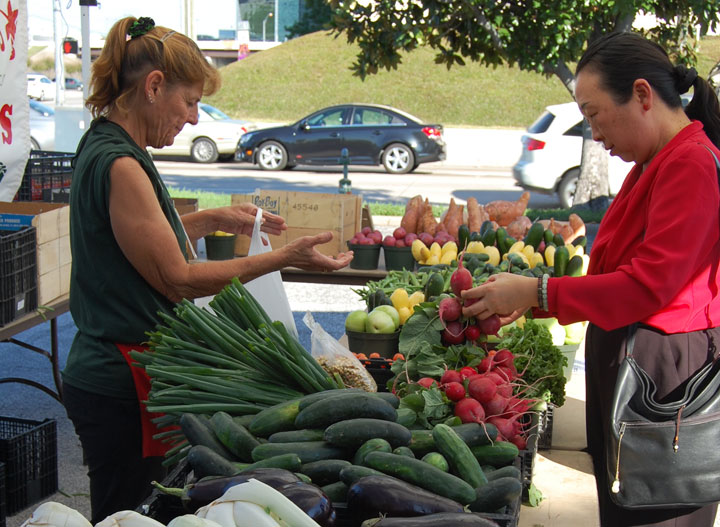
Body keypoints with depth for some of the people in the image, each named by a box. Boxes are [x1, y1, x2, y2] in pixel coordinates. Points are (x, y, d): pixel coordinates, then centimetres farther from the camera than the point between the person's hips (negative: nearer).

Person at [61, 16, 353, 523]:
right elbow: (177, 279, -18)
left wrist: (212, 220, 17)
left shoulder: (102, 148, 11)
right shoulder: (119, 166, -20)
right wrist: (283, 258, -14)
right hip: (120, 386, -10)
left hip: (103, 365, 10)